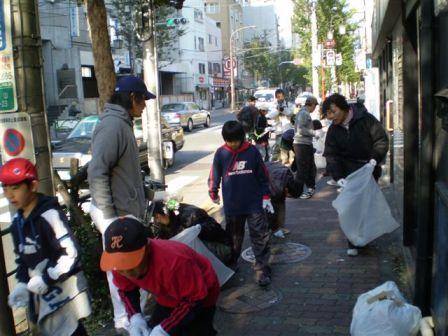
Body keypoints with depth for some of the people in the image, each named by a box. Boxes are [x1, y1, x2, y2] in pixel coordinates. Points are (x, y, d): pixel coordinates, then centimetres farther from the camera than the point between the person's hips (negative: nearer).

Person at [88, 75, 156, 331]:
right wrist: (110, 216, -24)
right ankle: (125, 321, 19)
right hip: (117, 213, -10)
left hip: (127, 210, 10)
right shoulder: (112, 125, -20)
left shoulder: (123, 123, 11)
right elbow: (96, 172, -26)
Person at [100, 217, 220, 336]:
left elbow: (196, 299, -28)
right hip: (168, 299, 6)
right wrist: (135, 317, -21)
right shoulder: (119, 264, -24)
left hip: (200, 295, -5)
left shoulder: (174, 262, -43)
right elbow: (126, 290, -2)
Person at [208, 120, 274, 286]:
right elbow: (214, 175, 6)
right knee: (234, 236, 15)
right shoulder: (221, 153, -5)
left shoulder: (252, 151, -5)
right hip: (231, 204, 1)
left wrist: (266, 197, 1)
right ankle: (231, 264, 33)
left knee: (261, 236, -1)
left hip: (254, 203, 0)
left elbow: (263, 175, 2)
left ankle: (262, 269, 7)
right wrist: (213, 193, 16)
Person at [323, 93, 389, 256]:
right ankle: (353, 243, 2)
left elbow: (381, 140, -8)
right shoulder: (333, 130, -2)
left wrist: (375, 158, -24)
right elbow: (331, 155, -6)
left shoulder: (366, 119, -12)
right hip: (349, 171, 1)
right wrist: (338, 177, -18)